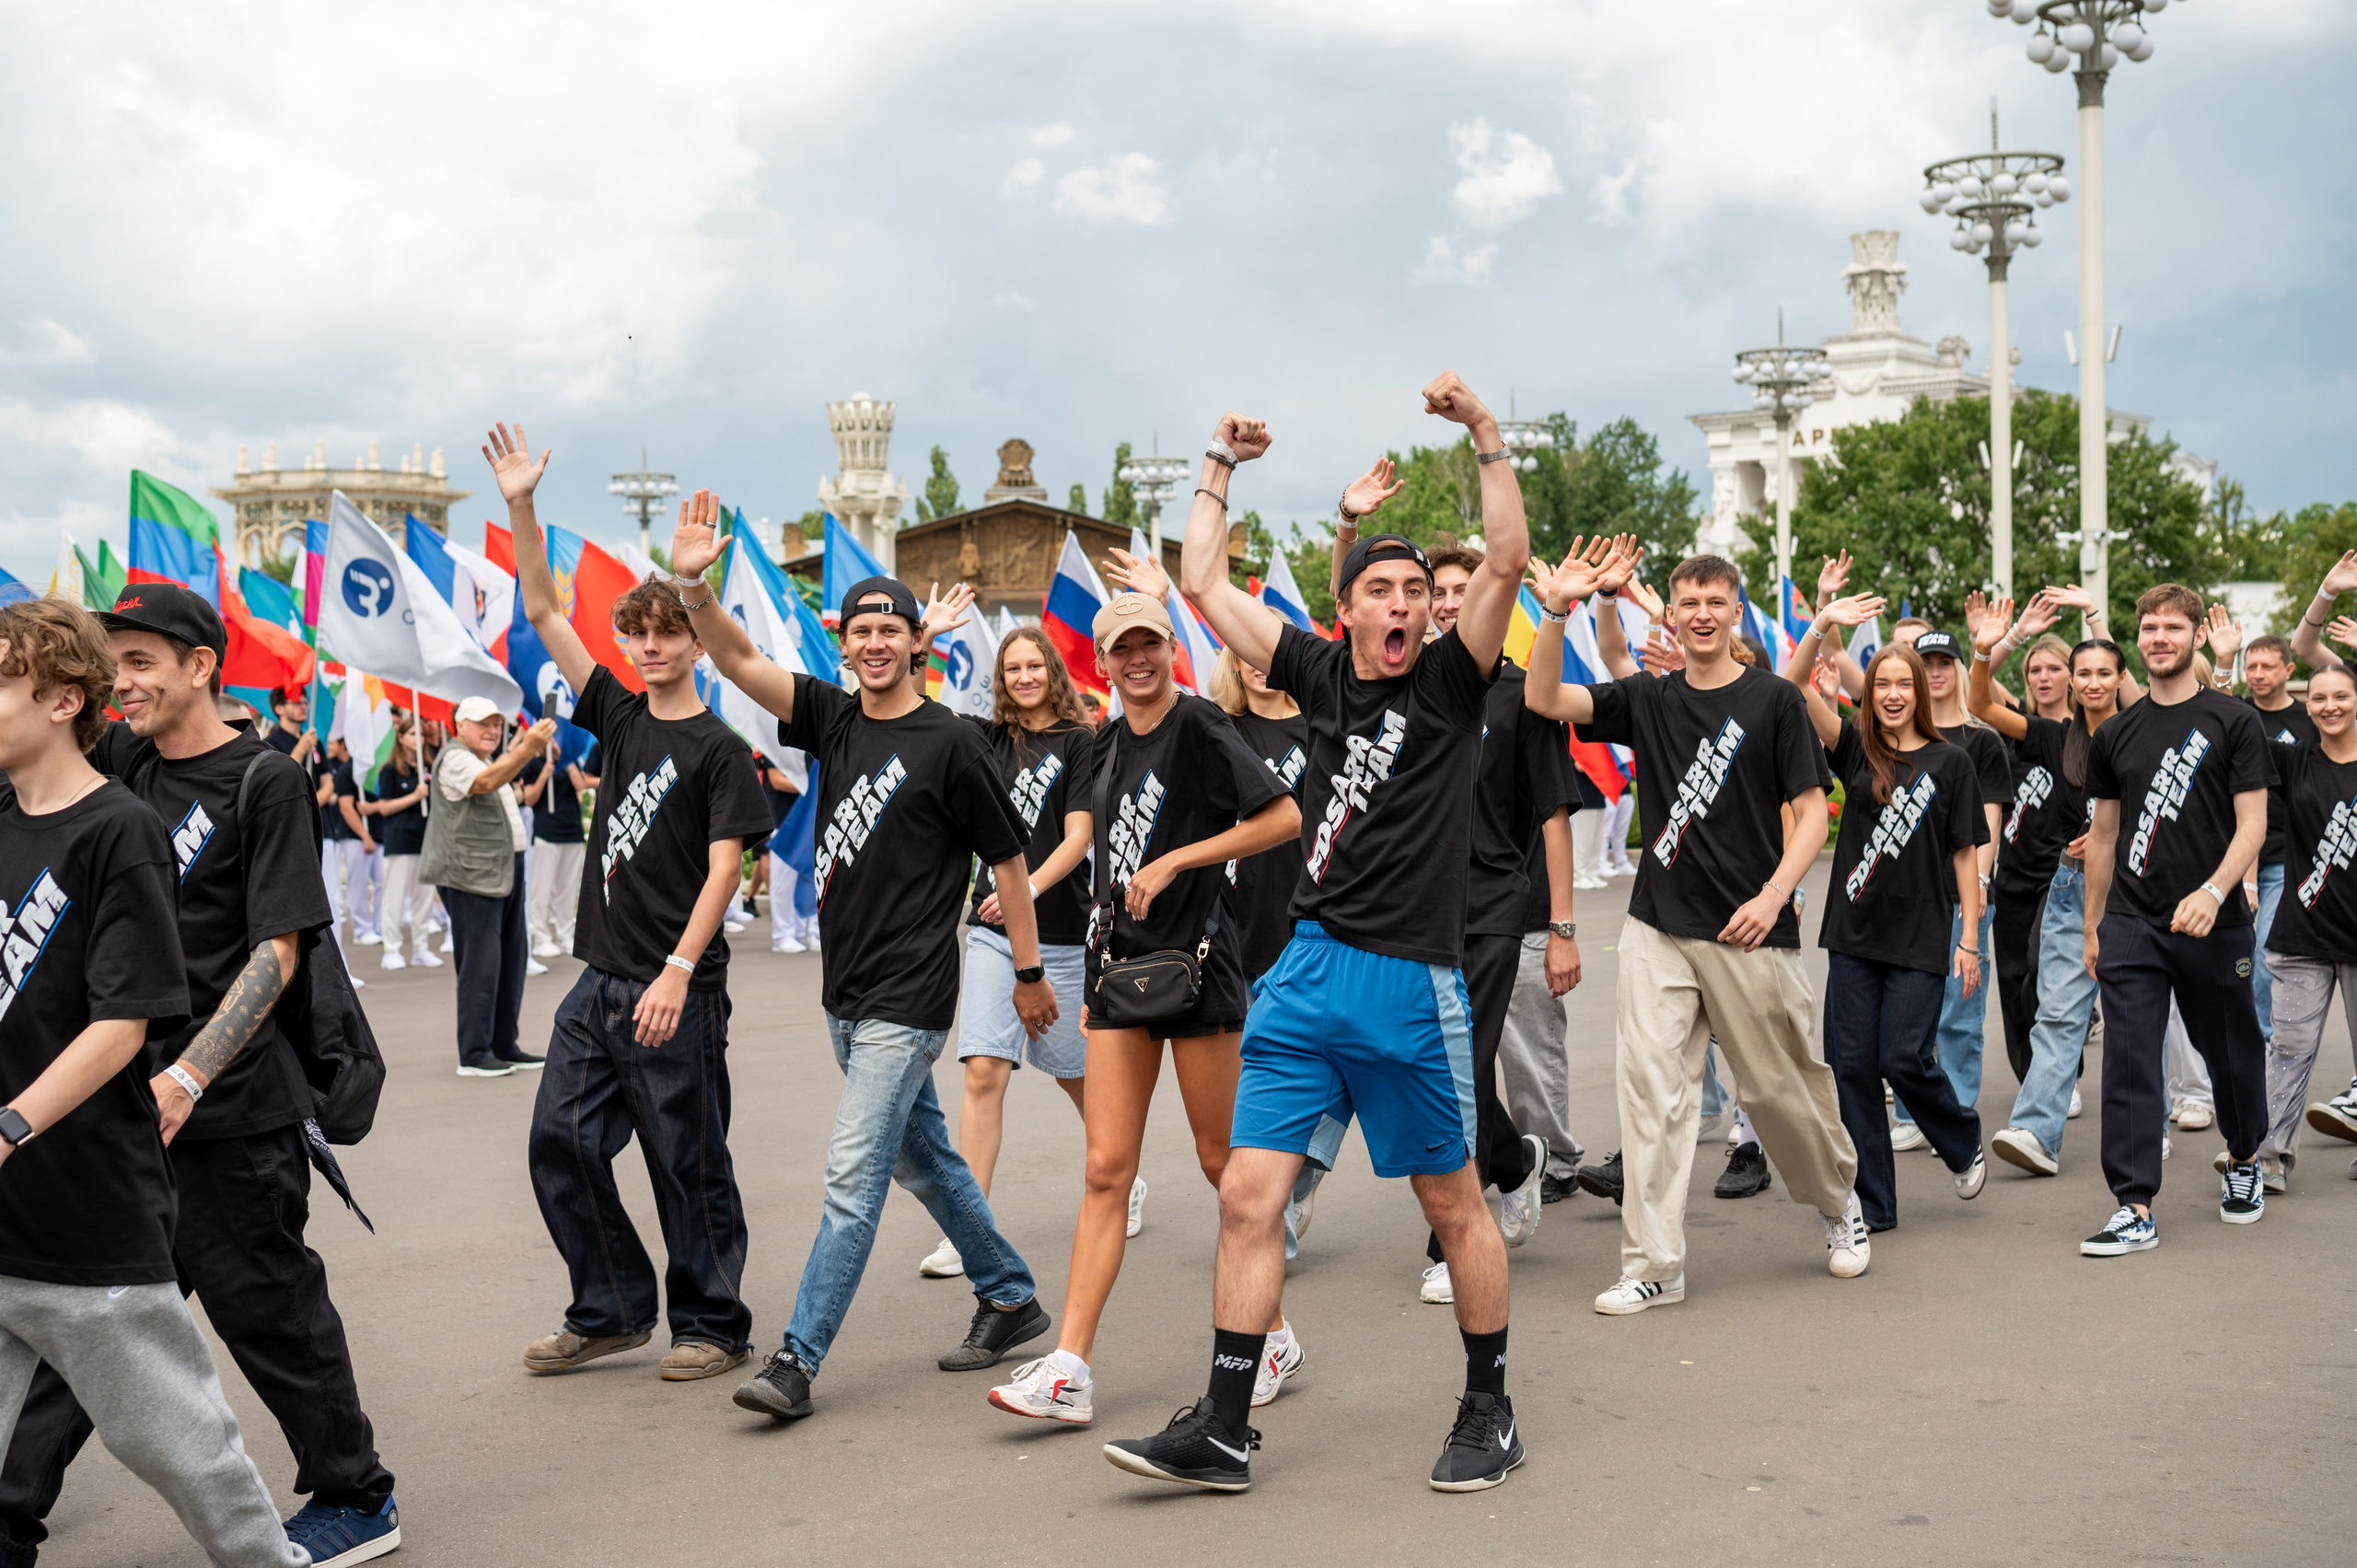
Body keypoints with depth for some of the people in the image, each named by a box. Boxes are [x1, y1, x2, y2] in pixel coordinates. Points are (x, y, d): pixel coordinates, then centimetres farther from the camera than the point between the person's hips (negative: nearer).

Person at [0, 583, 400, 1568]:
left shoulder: (264, 780, -8)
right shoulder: (118, 762, 10)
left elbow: (277, 952, -13)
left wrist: (189, 1076, -21)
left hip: (229, 1112, -6)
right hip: (114, 1103, 6)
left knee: (268, 1310, 5)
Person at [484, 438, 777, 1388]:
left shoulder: (720, 749, -6)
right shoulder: (620, 716, 11)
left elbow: (722, 871, -12)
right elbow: (543, 613, 10)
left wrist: (677, 972, -21)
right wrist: (521, 507, 1)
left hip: (677, 990, -7)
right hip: (601, 980, 7)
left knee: (688, 1161, 1)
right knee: (561, 1144, 7)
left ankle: (712, 1325, 13)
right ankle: (611, 1311, 19)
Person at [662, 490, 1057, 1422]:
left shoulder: (949, 742, -9)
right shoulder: (833, 720, 7)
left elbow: (1008, 861, -3)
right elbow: (739, 661, -2)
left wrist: (1030, 974, 0)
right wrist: (691, 584, -18)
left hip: (907, 998, -7)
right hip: (846, 993, 7)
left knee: (853, 1176, -9)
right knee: (922, 1159, 18)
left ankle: (797, 1361, -7)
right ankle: (1011, 1300, 33)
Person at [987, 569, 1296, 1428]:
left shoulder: (1200, 726, -9)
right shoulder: (1109, 744, 12)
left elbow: (1283, 818, -18)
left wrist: (1175, 862, -18)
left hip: (1197, 960, -6)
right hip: (1120, 961, 6)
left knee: (1224, 1161, 5)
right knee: (1106, 1170, 1)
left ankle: (1274, 1336, 22)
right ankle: (1069, 1370, -3)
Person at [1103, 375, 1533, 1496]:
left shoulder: (1450, 683, 0)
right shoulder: (1321, 674, 9)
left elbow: (1506, 562, -15)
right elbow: (1203, 583, 12)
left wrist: (1483, 433, -17)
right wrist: (1222, 465, 14)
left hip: (1410, 983, -4)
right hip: (1304, 973, 4)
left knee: (1453, 1206, 8)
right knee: (1248, 1196, -1)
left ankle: (1489, 1408, 24)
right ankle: (1223, 1430, 5)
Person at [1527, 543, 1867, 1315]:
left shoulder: (1774, 701, -2)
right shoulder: (1648, 699, 7)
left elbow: (1811, 812, -3)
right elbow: (1544, 699, -1)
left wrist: (1772, 896, -16)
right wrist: (1557, 612, -14)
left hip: (1748, 933, -2)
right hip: (1658, 930, 3)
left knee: (1781, 1087, 8)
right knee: (1649, 1085, -6)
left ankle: (1840, 1205, 36)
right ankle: (1653, 1266, -1)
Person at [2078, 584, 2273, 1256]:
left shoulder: (2234, 722, -2)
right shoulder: (2116, 735, 9)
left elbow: (2252, 824, -7)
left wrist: (2213, 892, -23)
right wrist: (2092, 926, 14)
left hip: (2215, 924, -2)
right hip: (2130, 924, 2)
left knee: (2231, 1054, 12)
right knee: (2128, 1064, -5)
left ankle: (2244, 1159, 40)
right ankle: (2135, 1209, -4)